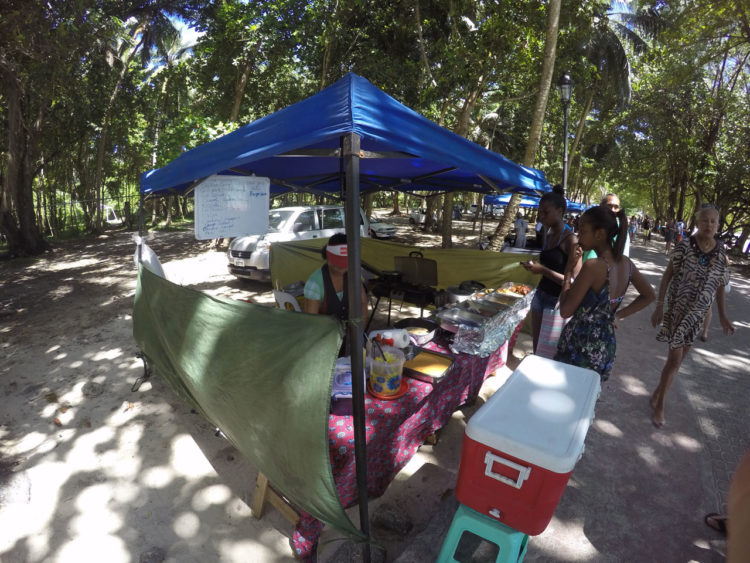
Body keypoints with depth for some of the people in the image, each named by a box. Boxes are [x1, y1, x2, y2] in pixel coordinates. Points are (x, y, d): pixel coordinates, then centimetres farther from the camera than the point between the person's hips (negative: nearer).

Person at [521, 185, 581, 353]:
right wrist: (534, 266, 8)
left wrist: (543, 270, -22)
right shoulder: (548, 235, 9)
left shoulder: (570, 240, -15)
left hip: (557, 300, -7)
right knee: (536, 345, 13)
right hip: (541, 294, 7)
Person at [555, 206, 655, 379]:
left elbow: (565, 311, -18)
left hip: (579, 347, -8)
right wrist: (618, 315, 13)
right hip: (606, 347, 8)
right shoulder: (626, 263, 1)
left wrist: (568, 272, -9)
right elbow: (648, 295, 18)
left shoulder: (593, 266, -23)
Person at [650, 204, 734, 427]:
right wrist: (659, 305, -12)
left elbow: (719, 284, 9)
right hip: (678, 309, -4)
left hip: (698, 314, 4)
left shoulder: (721, 252, 1)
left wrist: (722, 315, 9)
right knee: (675, 358, -3)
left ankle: (657, 394, 30)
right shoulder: (684, 245, -10)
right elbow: (668, 274, -8)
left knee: (679, 358, 12)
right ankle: (659, 403, 14)